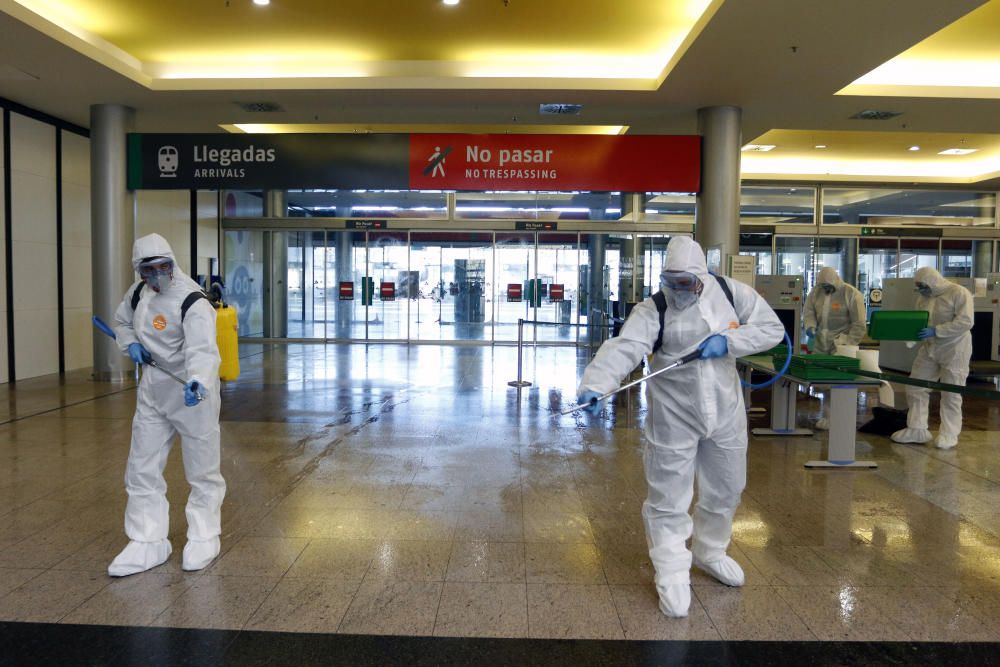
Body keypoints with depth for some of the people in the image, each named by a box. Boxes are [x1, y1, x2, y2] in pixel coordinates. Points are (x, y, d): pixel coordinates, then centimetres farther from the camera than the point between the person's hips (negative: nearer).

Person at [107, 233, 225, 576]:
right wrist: (131, 344, 1)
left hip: (192, 393, -7)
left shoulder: (193, 303, -22)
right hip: (153, 392, 7)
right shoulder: (138, 292, 2)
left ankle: (204, 539, 25)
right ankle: (148, 543, 24)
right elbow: (122, 322, 23)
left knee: (202, 469, 6)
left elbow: (202, 350, -36)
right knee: (141, 468, 11)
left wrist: (198, 383, -55)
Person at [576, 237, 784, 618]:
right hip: (674, 418, -4)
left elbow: (772, 328, -1)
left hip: (725, 411, 4)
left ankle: (710, 553, 46)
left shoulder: (731, 293, -4)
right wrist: (596, 384, -48)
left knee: (725, 490, 21)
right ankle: (672, 576, 19)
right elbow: (624, 347, -30)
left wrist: (728, 342, -19)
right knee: (668, 499, 0)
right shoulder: (652, 311, -15)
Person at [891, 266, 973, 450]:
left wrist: (936, 331, -27)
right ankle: (916, 430, 13)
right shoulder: (923, 297, 8)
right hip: (928, 349, 7)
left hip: (954, 350, -7)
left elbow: (965, 322, -21)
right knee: (915, 389, 4)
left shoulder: (959, 293, -13)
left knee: (951, 395, 2)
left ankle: (949, 435, 12)